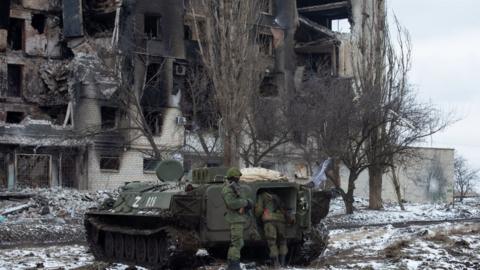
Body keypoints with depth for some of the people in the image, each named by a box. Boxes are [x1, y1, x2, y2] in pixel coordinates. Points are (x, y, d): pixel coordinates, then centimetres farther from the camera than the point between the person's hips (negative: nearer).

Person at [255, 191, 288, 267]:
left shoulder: (262, 196, 17)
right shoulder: (276, 197, 32)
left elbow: (259, 209, 6)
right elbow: (283, 210, 31)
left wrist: (257, 216, 23)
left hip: (269, 220, -4)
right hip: (281, 219, 4)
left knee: (272, 242, -6)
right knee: (282, 241, 13)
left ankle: (276, 263, -16)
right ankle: (282, 262, 3)